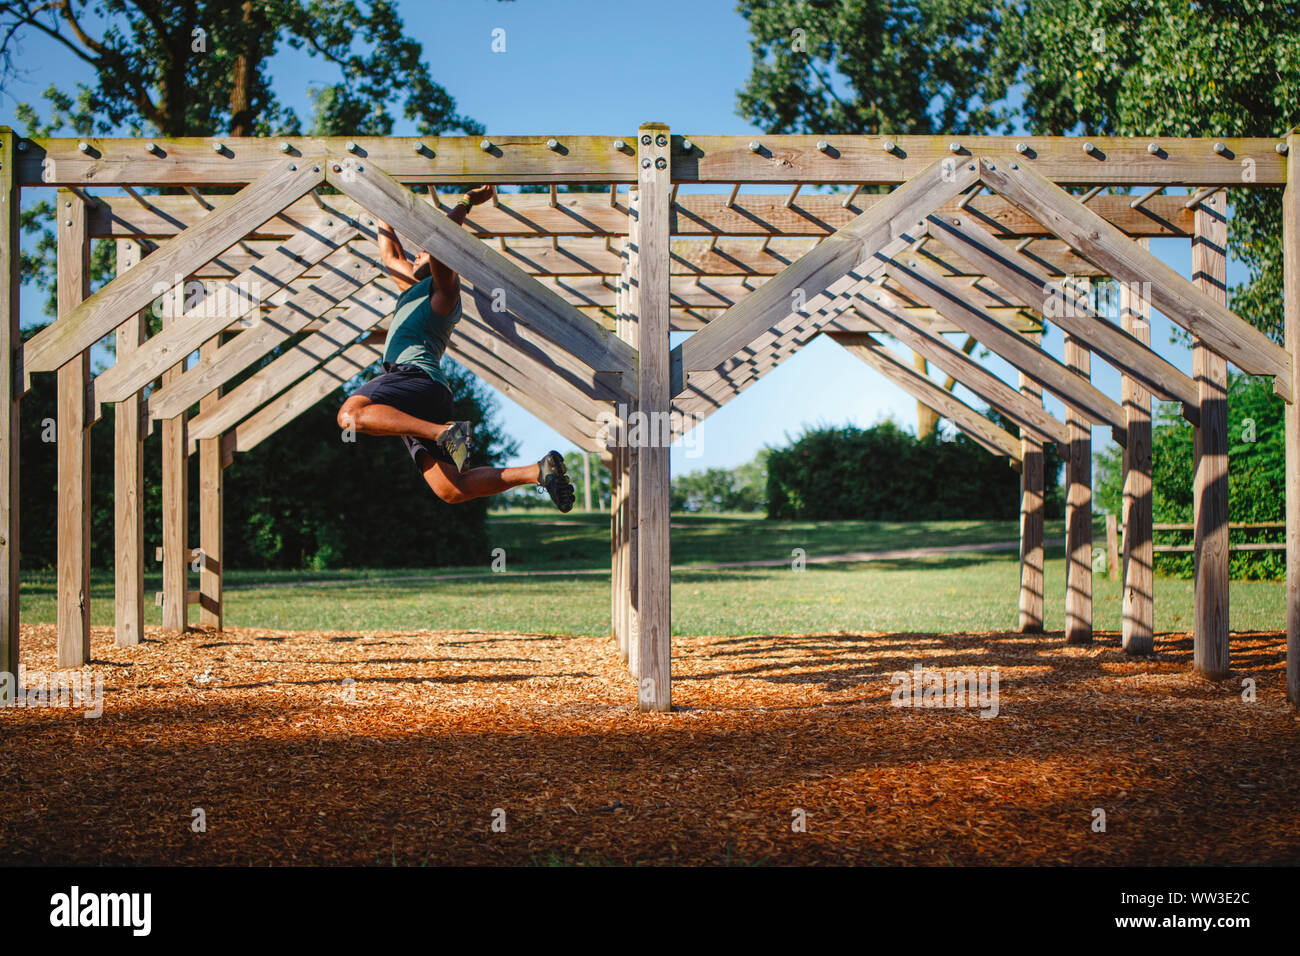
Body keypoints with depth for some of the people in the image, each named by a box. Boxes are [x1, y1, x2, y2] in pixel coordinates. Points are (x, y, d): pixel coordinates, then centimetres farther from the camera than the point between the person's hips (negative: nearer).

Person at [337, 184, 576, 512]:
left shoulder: (444, 287, 10)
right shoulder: (414, 290, 35)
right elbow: (389, 254, 46)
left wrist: (466, 202, 2)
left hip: (416, 375, -8)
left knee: (350, 414, -33)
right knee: (452, 491, -6)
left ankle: (446, 433, -39)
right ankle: (539, 471, -8)